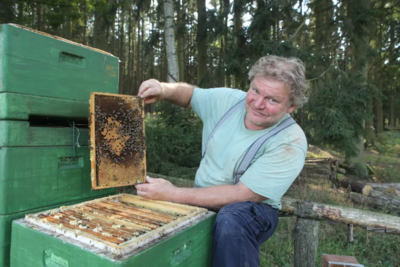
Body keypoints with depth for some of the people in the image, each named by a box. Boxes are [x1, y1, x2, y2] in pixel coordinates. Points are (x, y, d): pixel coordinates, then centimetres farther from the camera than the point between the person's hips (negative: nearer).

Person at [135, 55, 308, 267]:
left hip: (252, 211, -3)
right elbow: (190, 94, 12)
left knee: (230, 221, -37)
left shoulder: (290, 143, -21)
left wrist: (174, 194, -26)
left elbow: (242, 195, -25)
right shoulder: (229, 100, -6)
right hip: (203, 202, 4)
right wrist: (164, 90, -11)